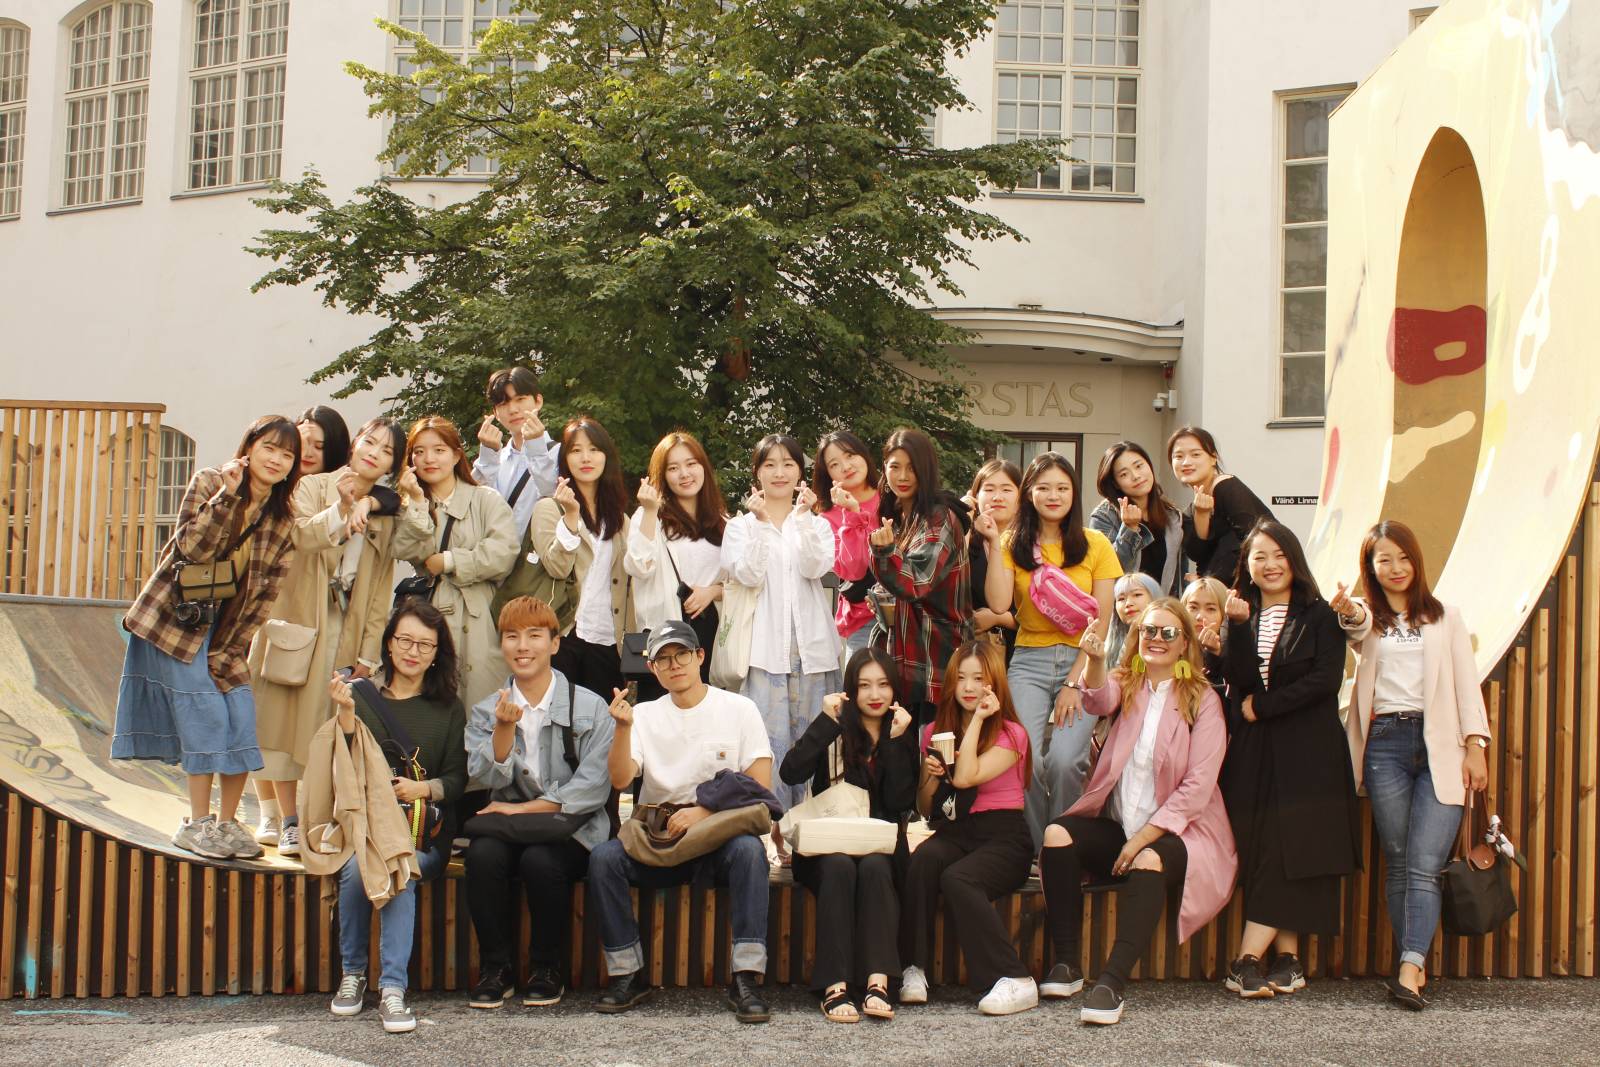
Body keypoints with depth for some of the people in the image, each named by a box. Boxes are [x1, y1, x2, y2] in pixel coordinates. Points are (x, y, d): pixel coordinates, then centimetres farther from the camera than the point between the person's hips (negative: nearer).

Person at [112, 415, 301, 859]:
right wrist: (229, 494, -28)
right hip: (174, 619, -4)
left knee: (242, 720, -3)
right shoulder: (209, 482, -8)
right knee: (205, 716, -10)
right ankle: (197, 824, 1)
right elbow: (193, 547, -22)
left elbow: (264, 595, 0)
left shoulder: (282, 522, 2)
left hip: (224, 629, 5)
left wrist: (228, 652, -7)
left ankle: (226, 822, 10)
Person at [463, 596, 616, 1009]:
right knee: (482, 854, -30)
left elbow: (592, 788, -7)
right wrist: (505, 728, -19)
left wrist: (522, 809, -11)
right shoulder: (486, 712, 12)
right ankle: (495, 967, -13)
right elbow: (491, 778, -3)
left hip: (570, 830, -2)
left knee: (540, 860, -34)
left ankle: (546, 968, -11)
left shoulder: (589, 707, 2)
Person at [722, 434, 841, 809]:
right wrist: (761, 521, -11)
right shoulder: (741, 526, 10)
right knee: (768, 742, -7)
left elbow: (815, 569, -6)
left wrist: (803, 517, -12)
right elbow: (748, 574, -7)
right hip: (764, 647, -2)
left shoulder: (817, 524, 13)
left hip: (810, 645, 2)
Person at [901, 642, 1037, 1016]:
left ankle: (1015, 981, -30)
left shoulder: (1010, 733, 0)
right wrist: (931, 775, -4)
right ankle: (915, 968, -31)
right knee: (924, 858, -32)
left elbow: (965, 777, -17)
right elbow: (925, 809, 15)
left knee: (957, 879, -34)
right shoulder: (936, 732, 14)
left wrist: (977, 719, -10)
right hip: (953, 833, 4)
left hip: (1002, 837, -4)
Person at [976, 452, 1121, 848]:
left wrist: (1075, 682, -7)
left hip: (1083, 662, -1)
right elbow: (998, 604, -8)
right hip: (1030, 662, 1)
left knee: (1063, 760, -21)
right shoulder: (1015, 544, 8)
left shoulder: (1096, 545, 4)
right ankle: (1034, 851, 1)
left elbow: (1103, 622, 1)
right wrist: (994, 544, -7)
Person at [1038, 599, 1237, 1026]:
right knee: (1058, 833, -23)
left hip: (1174, 830, -4)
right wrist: (1095, 660, -40)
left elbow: (1198, 786, -8)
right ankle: (1067, 963, -20)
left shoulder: (1203, 700, 0)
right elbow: (1099, 702, -17)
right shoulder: (1124, 685, 10)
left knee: (1148, 861, -35)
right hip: (1115, 826, 4)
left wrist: (1143, 838, -15)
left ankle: (1112, 982, -41)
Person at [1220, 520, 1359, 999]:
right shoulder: (1242, 615, 13)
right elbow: (1240, 678, -2)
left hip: (1307, 751, -3)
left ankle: (1247, 960, -13)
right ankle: (1287, 959, -2)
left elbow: (1326, 679, -8)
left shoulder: (1318, 615, 4)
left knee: (1291, 852, -11)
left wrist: (1262, 706, -8)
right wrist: (1239, 623, -13)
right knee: (1262, 853, -4)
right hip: (1253, 753, 3)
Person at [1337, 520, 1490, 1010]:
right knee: (1398, 863, -1)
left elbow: (1466, 682, 9)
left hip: (1440, 746, -1)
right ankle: (1416, 966, 4)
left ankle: (1409, 971, -22)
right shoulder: (1364, 615, 12)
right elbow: (1360, 625, -14)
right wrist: (1348, 611, -39)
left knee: (1424, 864, -12)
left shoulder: (1445, 617, 15)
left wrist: (1476, 746, -3)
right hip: (1385, 745, 1)